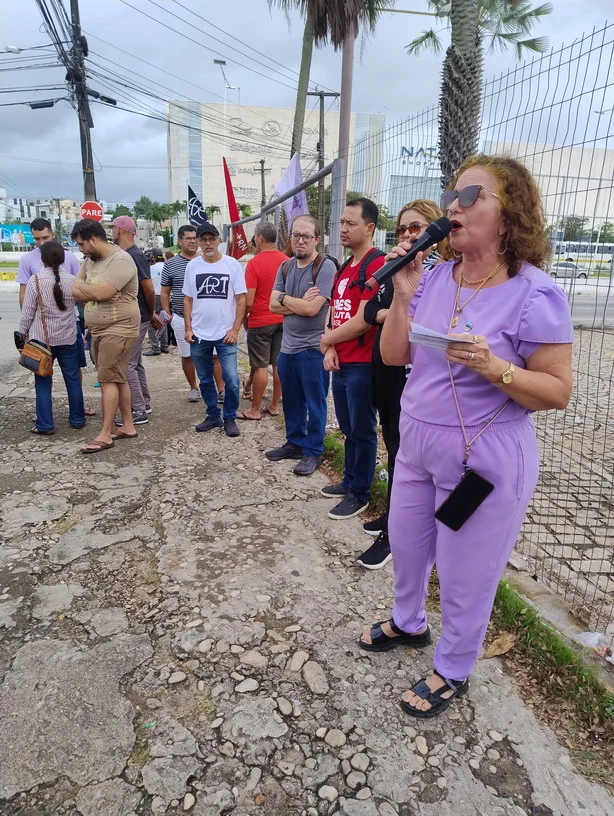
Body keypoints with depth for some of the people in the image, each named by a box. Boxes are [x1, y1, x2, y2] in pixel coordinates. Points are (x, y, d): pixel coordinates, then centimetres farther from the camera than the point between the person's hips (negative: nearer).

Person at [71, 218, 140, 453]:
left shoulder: (120, 260, -15)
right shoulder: (90, 261, 13)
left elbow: (101, 293, -24)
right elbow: (75, 293, 8)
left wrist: (82, 287, -5)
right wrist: (92, 291, -11)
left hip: (118, 330, -9)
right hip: (98, 330, 9)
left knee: (108, 380, -8)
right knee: (118, 379, 12)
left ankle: (105, 434, -3)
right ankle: (128, 426, 19)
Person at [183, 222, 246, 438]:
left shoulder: (232, 264, -2)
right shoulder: (192, 266, 6)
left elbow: (241, 299, -2)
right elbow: (187, 299, 10)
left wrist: (235, 329, -9)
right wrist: (188, 328, 1)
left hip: (225, 334, -3)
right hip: (199, 335, 3)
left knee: (231, 379, -6)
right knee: (205, 379, 12)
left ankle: (230, 418, 11)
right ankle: (213, 415, 27)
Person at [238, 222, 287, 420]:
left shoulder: (254, 264, -14)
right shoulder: (287, 261, 1)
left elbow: (248, 301, -15)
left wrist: (243, 318, 1)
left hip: (260, 322, -5)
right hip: (283, 320, 5)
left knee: (260, 366, 0)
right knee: (279, 364, 9)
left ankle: (255, 409, 9)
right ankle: (274, 406, 19)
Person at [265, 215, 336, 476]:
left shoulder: (325, 266, -12)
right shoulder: (285, 266, 8)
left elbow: (312, 308, -20)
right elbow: (273, 305, 1)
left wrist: (285, 298, -6)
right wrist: (300, 303, -13)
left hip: (312, 348, -6)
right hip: (287, 346, 7)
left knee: (314, 404, 6)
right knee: (291, 401, 18)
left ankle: (313, 452, 19)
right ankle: (294, 443, 35)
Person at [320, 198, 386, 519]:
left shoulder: (377, 265, -15)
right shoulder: (344, 269, 14)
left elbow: (362, 321, -20)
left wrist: (327, 340, -6)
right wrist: (331, 349, -2)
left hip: (362, 365, -9)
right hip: (340, 363, 9)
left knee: (362, 431, 4)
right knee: (348, 429, 20)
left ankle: (359, 494, 18)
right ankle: (349, 482, 35)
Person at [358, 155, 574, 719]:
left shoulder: (535, 296, -17)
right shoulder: (434, 278, 0)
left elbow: (558, 392, -15)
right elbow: (393, 356, 0)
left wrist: (493, 367, -31)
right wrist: (403, 295, -13)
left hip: (485, 461, -6)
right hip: (417, 448, 6)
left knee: (464, 578, 12)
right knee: (405, 547, 25)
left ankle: (453, 671, 40)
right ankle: (408, 623, 54)